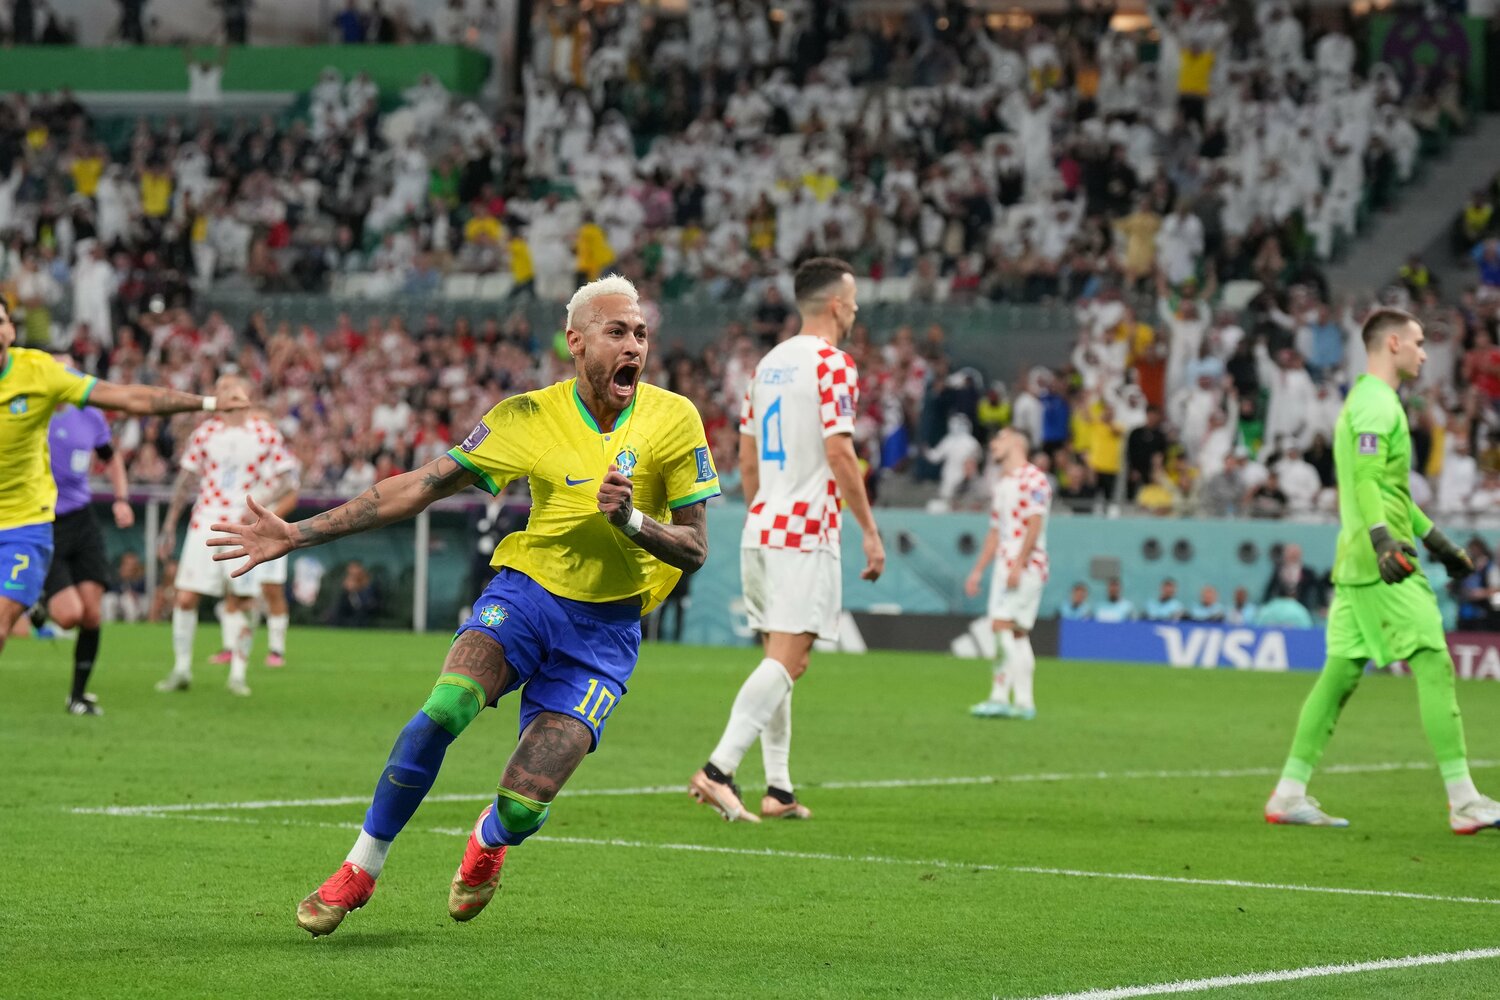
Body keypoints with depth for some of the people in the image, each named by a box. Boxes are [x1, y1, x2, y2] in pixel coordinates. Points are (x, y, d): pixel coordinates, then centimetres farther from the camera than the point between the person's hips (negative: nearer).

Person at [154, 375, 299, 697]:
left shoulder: (266, 434, 1)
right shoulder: (206, 433, 6)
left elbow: (288, 479, 4)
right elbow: (185, 479, 13)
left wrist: (262, 501, -14)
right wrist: (169, 526, 12)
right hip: (206, 522, 1)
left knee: (240, 603, -1)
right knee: (186, 598, -5)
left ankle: (238, 673, 11)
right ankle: (181, 669, 7)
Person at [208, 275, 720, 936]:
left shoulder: (673, 419, -7)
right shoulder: (530, 417, -6)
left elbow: (694, 549, -2)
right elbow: (421, 487, -4)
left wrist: (632, 520, -25)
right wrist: (296, 534, -7)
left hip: (607, 628, 0)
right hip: (527, 590, 1)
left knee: (524, 807, -12)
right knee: (443, 709, -30)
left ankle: (489, 839, 29)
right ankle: (361, 869, -10)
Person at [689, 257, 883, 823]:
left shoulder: (767, 364, 15)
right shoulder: (832, 364, -9)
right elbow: (839, 453, -16)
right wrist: (870, 531, -12)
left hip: (761, 528, 8)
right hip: (806, 533, -8)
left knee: (778, 659, 12)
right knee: (787, 661, -11)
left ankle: (779, 790, 11)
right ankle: (718, 769, -22)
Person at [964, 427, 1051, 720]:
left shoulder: (1033, 479, -8)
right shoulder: (1002, 484, 20)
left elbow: (1034, 524, -16)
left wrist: (1018, 564, -23)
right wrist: (978, 571, 21)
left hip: (1025, 566, -9)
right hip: (1005, 565, 9)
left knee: (1002, 625, -17)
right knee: (1017, 635, 7)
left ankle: (1000, 696, -20)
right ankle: (1024, 701, 8)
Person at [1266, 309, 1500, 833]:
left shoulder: (1365, 399, 23)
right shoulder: (1377, 403, -10)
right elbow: (1366, 479, -23)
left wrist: (1436, 541, 35)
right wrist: (1383, 539, -36)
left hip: (1356, 565, 10)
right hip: (1382, 564, -10)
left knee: (1341, 672, 8)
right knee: (1434, 666, -9)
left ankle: (1289, 794, 6)